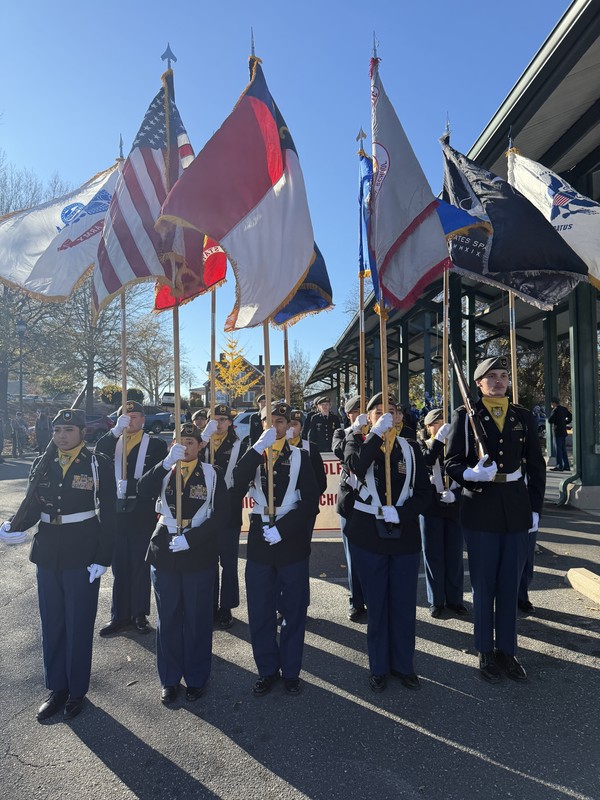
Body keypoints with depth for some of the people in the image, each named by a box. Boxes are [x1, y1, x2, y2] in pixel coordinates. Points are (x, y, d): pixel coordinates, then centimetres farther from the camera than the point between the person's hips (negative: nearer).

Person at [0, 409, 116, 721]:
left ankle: (77, 689, 28)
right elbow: (34, 506, 5)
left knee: (79, 624, 8)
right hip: (47, 553, 4)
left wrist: (102, 558, -12)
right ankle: (56, 687, 34)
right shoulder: (42, 464, 4)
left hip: (82, 555, -4)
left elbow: (107, 514, -9)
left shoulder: (98, 464, -9)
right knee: (52, 623, 15)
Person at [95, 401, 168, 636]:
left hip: (143, 516, -3)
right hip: (117, 513, 3)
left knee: (141, 567, 9)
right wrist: (116, 430, -22)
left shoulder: (156, 444, -1)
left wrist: (131, 485, -14)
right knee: (119, 568, 12)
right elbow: (97, 457, -13)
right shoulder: (112, 442, 8)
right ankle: (120, 615, 24)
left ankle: (139, 614, 22)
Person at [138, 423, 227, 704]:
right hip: (164, 554, 2)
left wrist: (189, 538, -16)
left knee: (197, 619, 9)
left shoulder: (212, 474, -2)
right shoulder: (164, 471, 5)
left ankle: (196, 679, 28)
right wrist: (167, 462, -26)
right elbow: (143, 490, -16)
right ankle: (169, 679, 30)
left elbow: (220, 514, -8)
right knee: (168, 618, 12)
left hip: (199, 556, -2)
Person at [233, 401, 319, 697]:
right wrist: (258, 447, -21)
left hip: (292, 543, -1)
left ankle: (290, 671, 27)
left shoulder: (300, 457, 1)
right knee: (260, 612, 11)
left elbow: (311, 502, -8)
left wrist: (282, 529, -16)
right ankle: (267, 670, 29)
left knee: (294, 610, 10)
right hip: (259, 542, 2)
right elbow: (238, 483, -15)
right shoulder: (252, 455, 6)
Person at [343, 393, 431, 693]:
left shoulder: (411, 449, 5)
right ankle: (378, 667, 29)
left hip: (405, 537, 2)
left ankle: (403, 665, 31)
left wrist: (400, 513, -15)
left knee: (405, 606, 11)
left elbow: (424, 493, 0)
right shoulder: (358, 443, 0)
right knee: (376, 605, 11)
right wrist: (377, 433, -25)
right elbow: (356, 466, -24)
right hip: (368, 536, -1)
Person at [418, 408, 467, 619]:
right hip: (431, 507, -2)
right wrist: (440, 438, -29)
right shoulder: (422, 445, 0)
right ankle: (436, 600, 18)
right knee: (433, 555, 5)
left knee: (455, 555, 9)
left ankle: (454, 599, 23)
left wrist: (454, 493, -13)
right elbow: (426, 461, -23)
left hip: (454, 507, 2)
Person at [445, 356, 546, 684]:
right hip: (480, 511, -3)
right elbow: (452, 462, -5)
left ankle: (507, 650, 28)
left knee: (510, 585, 12)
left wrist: (535, 508, 5)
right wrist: (470, 474, -25)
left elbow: (536, 466, 9)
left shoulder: (523, 417, 7)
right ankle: (486, 652, 25)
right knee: (483, 585, 9)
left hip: (517, 511, 3)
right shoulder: (465, 415, -2)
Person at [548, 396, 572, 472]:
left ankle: (559, 466, -3)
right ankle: (566, 466, 16)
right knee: (563, 449, 13)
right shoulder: (564, 409, 11)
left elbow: (550, 420, -17)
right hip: (564, 431, 8)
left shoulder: (555, 410, -14)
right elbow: (570, 417, 21)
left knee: (558, 449, -4)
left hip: (558, 432, -8)